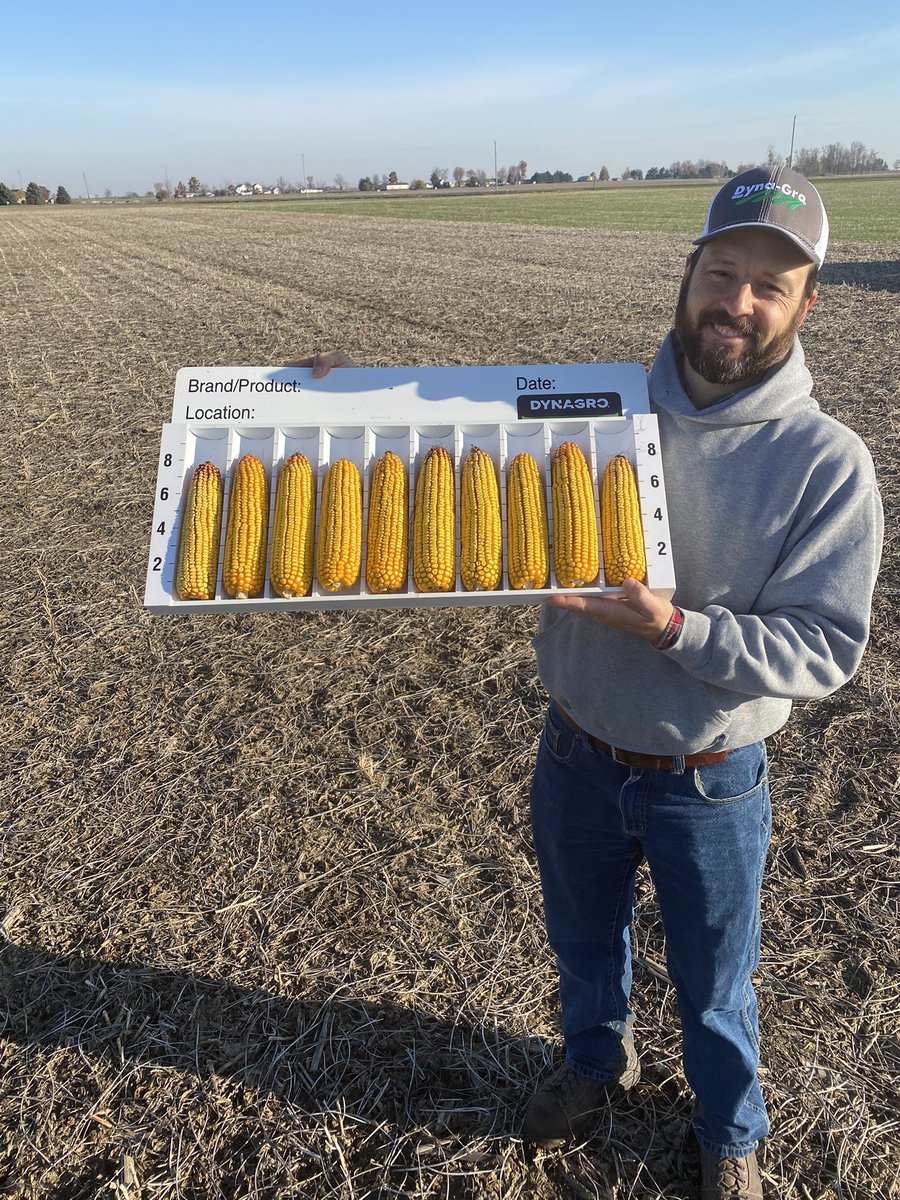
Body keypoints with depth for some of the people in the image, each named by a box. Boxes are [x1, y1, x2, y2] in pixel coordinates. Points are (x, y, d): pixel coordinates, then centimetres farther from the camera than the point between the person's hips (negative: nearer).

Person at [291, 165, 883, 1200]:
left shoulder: (828, 464, -17)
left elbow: (825, 648, -19)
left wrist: (674, 628, -33)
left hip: (709, 787, -2)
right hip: (577, 755, 3)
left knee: (713, 987, 22)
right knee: (582, 944, 27)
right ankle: (597, 1061, 60)